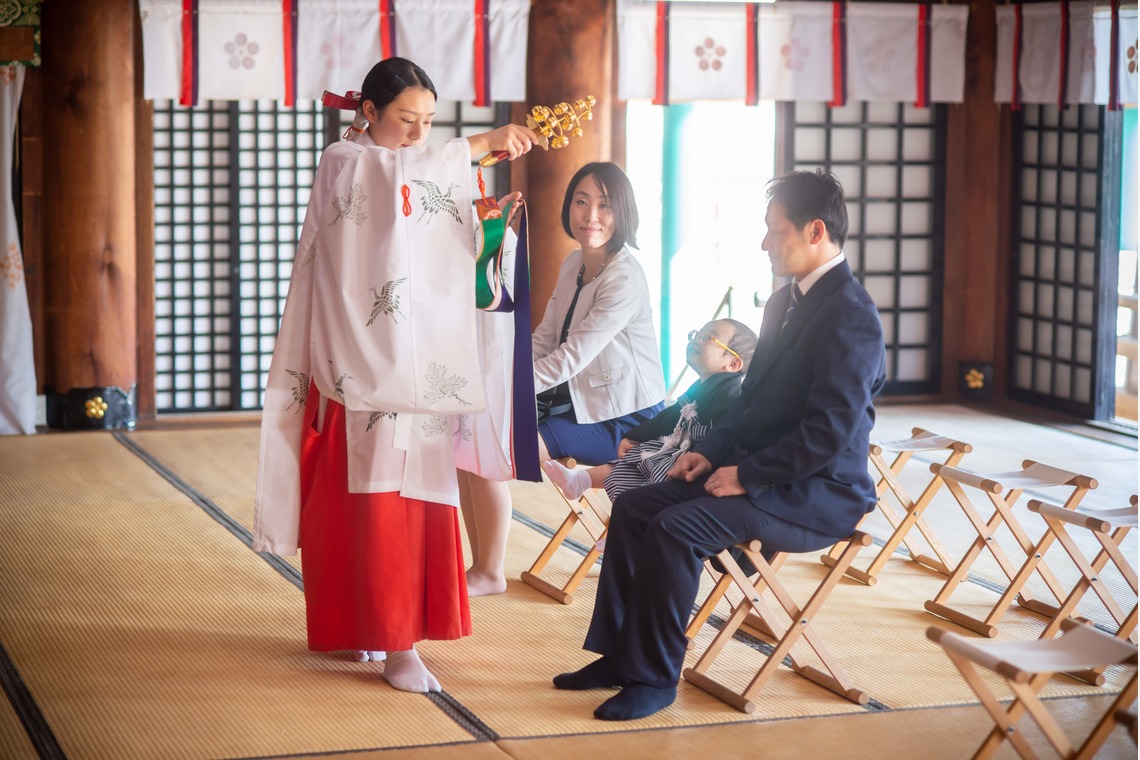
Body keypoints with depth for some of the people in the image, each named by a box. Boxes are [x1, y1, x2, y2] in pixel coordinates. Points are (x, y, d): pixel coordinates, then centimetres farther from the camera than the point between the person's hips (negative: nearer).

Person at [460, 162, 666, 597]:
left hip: (620, 420, -9)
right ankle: (477, 564, 2)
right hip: (574, 399, 9)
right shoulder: (574, 265, 8)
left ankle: (489, 574, -6)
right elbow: (543, 340, 10)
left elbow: (572, 357, -24)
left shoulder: (625, 279, -20)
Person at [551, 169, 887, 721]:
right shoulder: (785, 302, 14)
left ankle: (654, 677, -12)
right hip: (760, 474, 10)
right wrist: (713, 452, 5)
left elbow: (830, 431, -26)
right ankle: (619, 655, 6)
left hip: (819, 493, -10)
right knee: (633, 508, 1)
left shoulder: (849, 315, -19)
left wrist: (746, 476, -20)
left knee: (675, 528, -25)